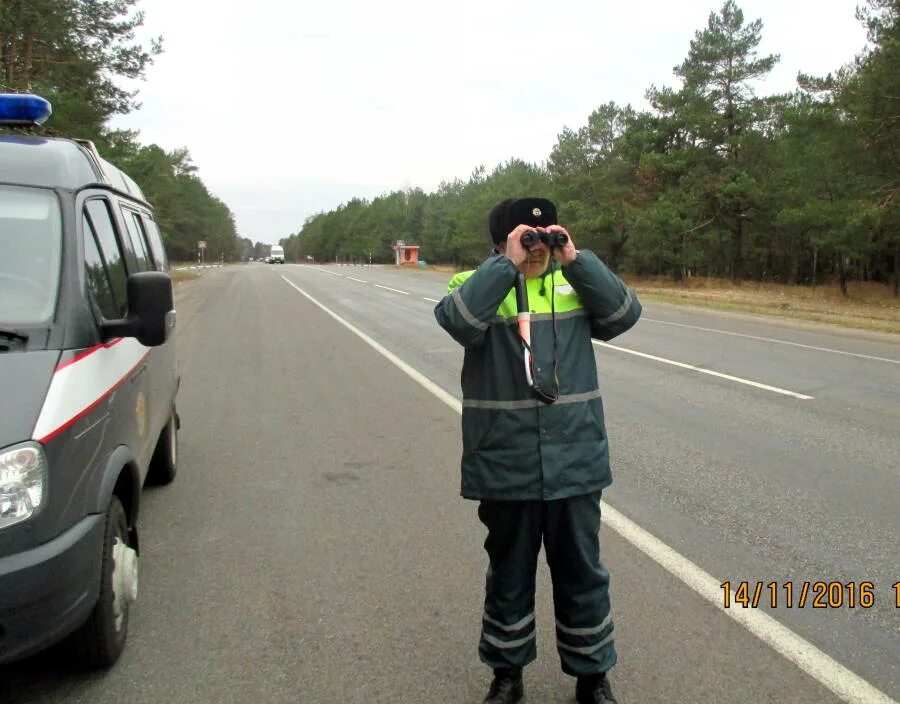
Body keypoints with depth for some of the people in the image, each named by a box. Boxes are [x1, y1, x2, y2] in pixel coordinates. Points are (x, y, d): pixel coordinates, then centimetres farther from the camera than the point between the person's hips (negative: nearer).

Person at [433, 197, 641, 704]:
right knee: (509, 573, 16)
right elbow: (458, 321, -24)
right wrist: (508, 264, -24)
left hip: (575, 463, 2)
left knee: (582, 573, 15)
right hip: (505, 466, -2)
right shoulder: (477, 286, -2)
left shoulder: (575, 282, 6)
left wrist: (575, 260, -14)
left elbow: (625, 314, -9)